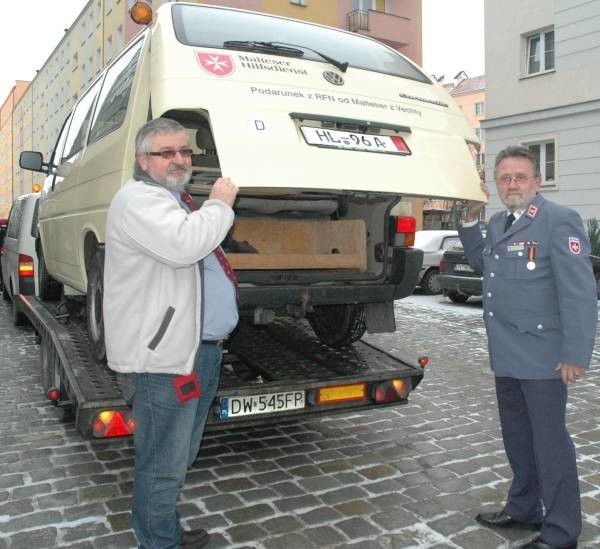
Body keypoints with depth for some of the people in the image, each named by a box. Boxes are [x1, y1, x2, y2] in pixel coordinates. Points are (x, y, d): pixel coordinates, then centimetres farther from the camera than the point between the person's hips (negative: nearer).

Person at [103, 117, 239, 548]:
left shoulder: (177, 201, 21)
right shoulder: (138, 199, -11)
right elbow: (183, 243, -30)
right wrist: (220, 204, -15)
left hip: (200, 351, 11)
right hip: (164, 358, -11)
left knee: (179, 459, 23)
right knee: (164, 466, 1)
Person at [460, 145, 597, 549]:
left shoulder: (559, 220, -13)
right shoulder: (499, 222, 12)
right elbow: (481, 262, 28)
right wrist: (471, 220, 14)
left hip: (542, 356, -8)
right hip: (507, 355, 8)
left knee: (549, 441, 2)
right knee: (518, 438, 19)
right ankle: (524, 510, 36)